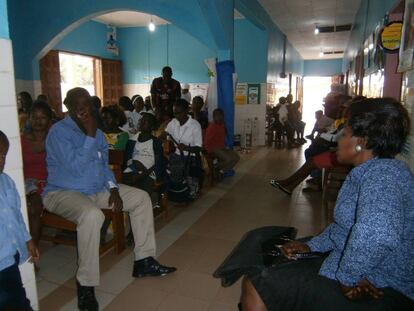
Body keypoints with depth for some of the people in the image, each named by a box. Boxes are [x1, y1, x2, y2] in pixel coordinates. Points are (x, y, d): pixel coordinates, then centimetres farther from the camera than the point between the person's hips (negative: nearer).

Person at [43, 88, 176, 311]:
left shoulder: (95, 130, 9)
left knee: (142, 198, 0)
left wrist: (113, 188, 0)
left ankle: (143, 261, 6)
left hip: (97, 190, 8)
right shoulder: (59, 132, -14)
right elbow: (76, 168, -25)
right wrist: (90, 135, -23)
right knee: (92, 215, -40)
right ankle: (85, 285, -21)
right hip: (63, 193, -7)